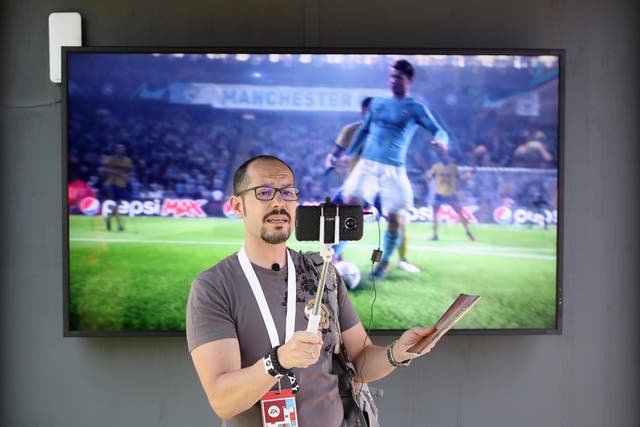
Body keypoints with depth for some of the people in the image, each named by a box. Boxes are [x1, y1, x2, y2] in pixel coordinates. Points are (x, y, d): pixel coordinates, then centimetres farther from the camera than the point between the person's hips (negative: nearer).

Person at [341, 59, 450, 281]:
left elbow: (439, 131, -5)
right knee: (349, 205, -11)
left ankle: (384, 262, 17)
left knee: (395, 218, -5)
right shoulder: (377, 103, 14)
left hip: (394, 169, -2)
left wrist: (440, 140, -28)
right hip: (367, 164, 2)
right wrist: (348, 155, 22)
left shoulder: (415, 108, 3)